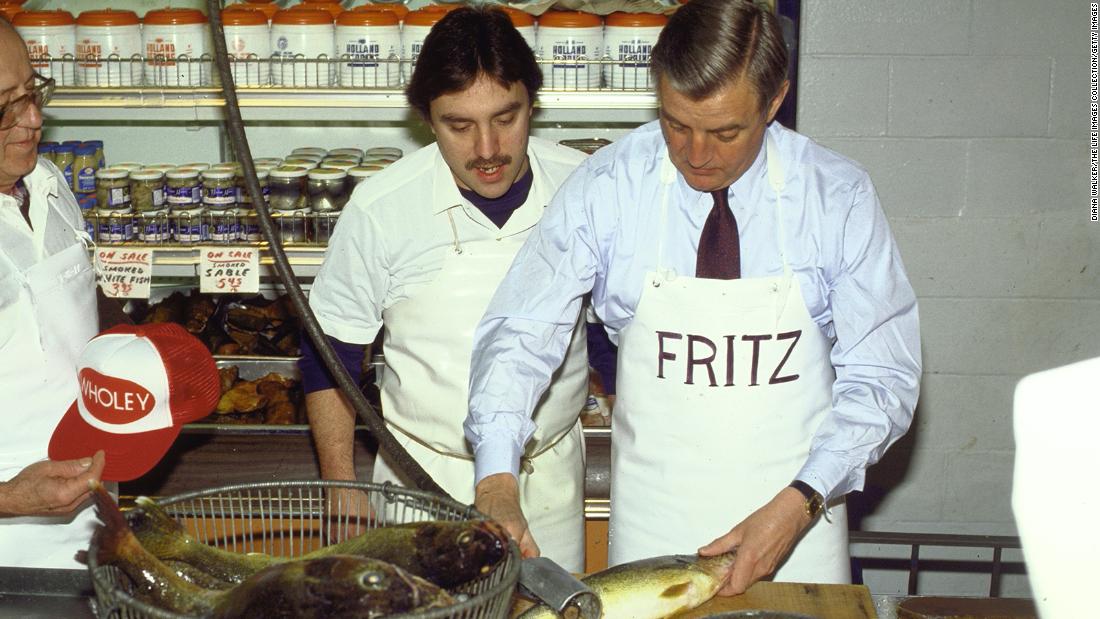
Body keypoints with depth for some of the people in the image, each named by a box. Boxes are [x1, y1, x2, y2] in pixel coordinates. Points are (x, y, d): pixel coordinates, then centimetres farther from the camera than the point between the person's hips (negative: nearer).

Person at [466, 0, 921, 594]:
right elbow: (519, 333, -10)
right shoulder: (606, 187, -11)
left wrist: (801, 503, -19)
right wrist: (496, 478, -24)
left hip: (798, 520, 0)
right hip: (651, 517, 0)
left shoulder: (840, 197, -10)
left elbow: (883, 376, -7)